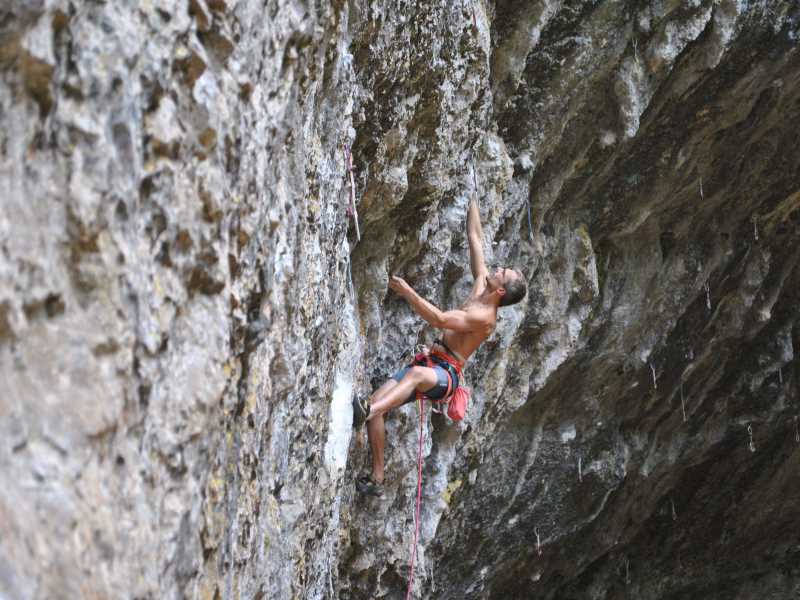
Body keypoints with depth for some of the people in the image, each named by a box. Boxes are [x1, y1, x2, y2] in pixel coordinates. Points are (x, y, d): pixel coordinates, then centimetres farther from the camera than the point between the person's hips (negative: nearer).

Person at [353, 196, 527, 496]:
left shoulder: (484, 317, -15)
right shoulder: (480, 284, 10)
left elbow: (440, 319, -28)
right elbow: (475, 237, 16)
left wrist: (408, 292, -29)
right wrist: (472, 202, 18)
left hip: (445, 373, -9)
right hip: (430, 362, 9)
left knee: (416, 373, -43)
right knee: (377, 400, -11)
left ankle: (364, 413, -66)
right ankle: (377, 478, -10)